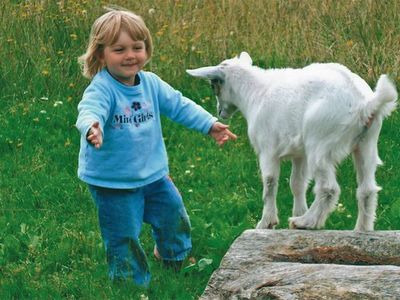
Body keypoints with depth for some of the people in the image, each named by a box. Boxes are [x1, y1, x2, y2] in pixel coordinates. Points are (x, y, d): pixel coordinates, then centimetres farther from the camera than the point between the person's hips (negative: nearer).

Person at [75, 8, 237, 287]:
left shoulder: (151, 84, -3)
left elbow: (179, 105, 6)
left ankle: (175, 258, 54)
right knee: (124, 238, 1)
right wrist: (92, 128, -66)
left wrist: (210, 124, -2)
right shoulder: (101, 89, -24)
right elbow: (90, 110, -42)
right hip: (113, 181, -7)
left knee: (175, 217, 25)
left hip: (153, 173, 7)